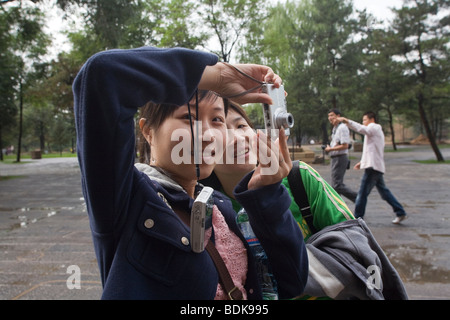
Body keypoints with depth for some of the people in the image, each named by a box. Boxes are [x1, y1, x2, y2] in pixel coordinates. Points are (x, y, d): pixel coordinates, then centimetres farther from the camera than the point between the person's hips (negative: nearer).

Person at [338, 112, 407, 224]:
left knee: (362, 192, -8)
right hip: (377, 167, 11)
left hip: (373, 166, -11)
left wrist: (347, 121, -35)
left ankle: (357, 217, -4)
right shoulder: (377, 131, 26)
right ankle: (400, 212, 19)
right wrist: (362, 162, 23)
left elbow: (362, 129, -29)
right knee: (384, 191, 15)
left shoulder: (374, 127, -4)